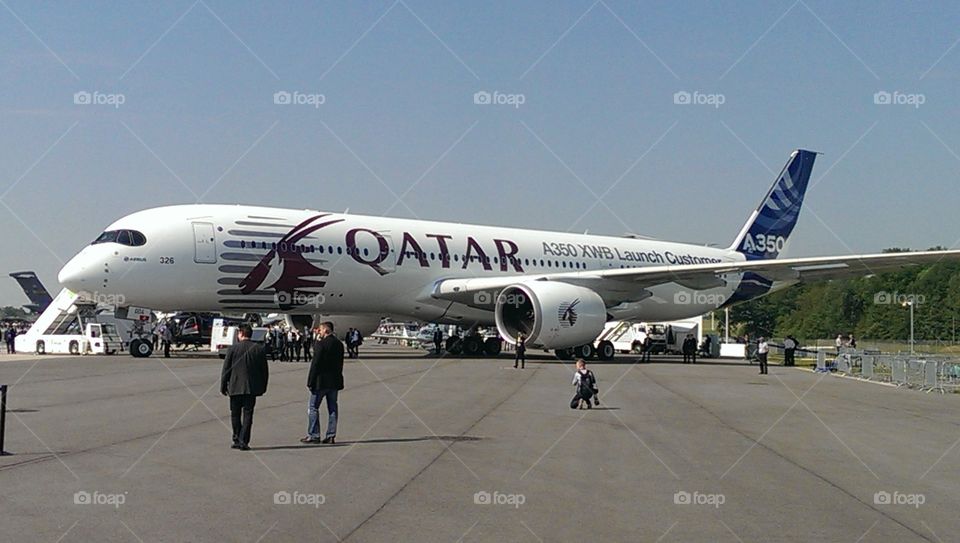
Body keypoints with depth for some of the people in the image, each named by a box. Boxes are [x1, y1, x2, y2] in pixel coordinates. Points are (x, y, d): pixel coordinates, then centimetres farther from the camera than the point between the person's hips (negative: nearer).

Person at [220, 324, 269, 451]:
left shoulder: (233, 348, -5)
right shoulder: (260, 349, 1)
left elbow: (226, 369, -2)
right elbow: (265, 370, 5)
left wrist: (223, 387, 7)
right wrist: (262, 387, 14)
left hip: (235, 387, -1)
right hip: (252, 388, 1)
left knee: (235, 414, 12)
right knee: (248, 414, 4)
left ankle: (237, 440, 13)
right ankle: (244, 441, -2)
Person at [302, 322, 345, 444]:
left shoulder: (321, 344, -14)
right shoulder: (339, 344, 7)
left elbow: (315, 364, -15)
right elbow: (340, 364, 11)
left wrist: (311, 382, -11)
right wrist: (337, 377, 16)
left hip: (321, 381, -7)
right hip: (334, 382, 7)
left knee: (313, 408, 3)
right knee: (333, 408, 9)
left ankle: (314, 435, 3)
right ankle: (331, 436, 9)